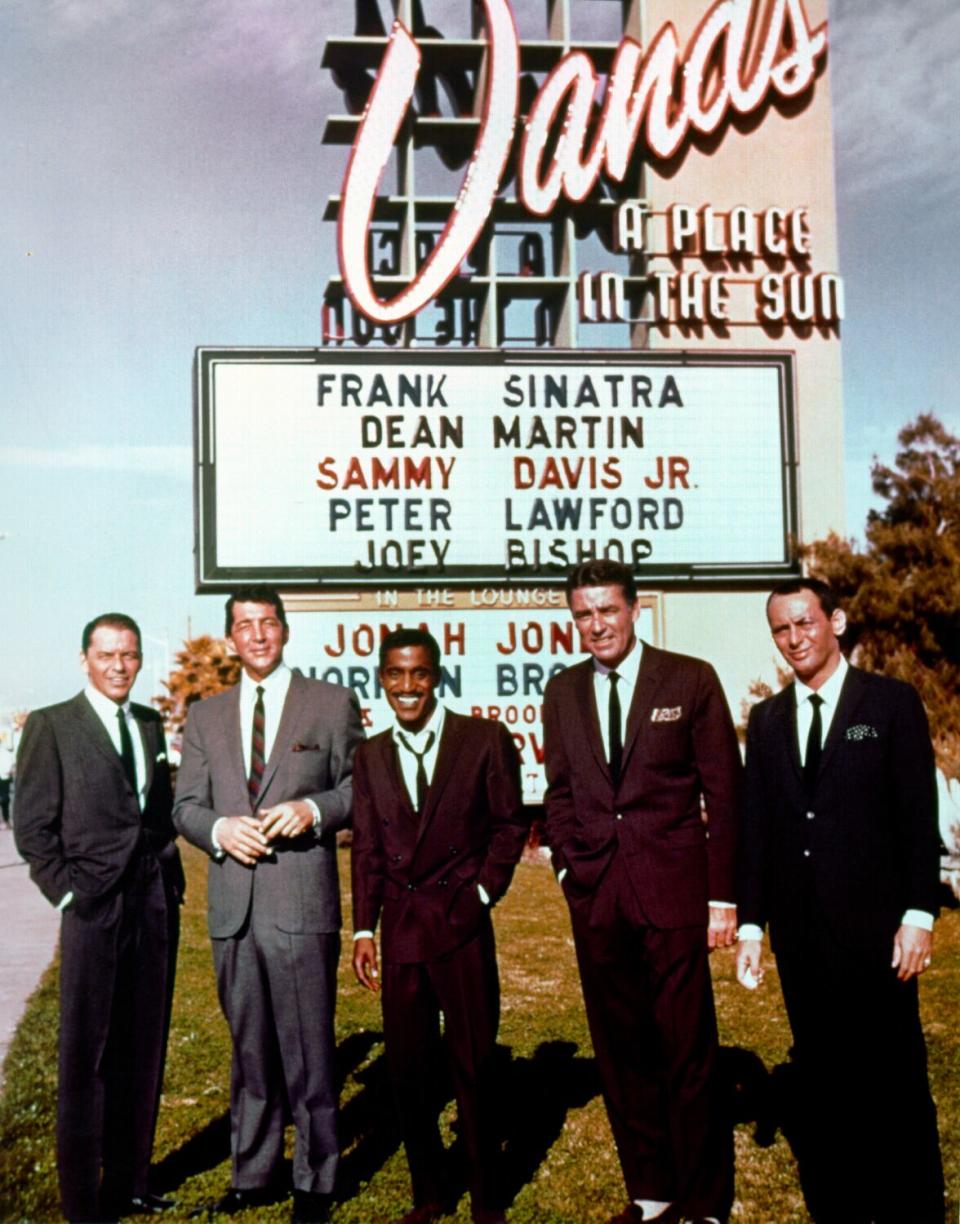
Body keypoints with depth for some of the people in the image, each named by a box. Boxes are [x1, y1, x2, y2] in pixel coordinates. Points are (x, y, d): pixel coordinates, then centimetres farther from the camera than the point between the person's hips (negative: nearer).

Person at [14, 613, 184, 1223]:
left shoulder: (152, 724, 13)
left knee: (143, 1052, 11)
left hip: (157, 905, 5)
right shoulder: (51, 726, -2)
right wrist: (69, 893, -9)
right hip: (94, 907, -5)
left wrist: (171, 879, 8)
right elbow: (32, 827, -4)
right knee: (86, 1057, 2)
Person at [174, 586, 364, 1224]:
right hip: (233, 907, 4)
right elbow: (186, 804, 13)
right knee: (249, 1048, 13)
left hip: (302, 903, -3)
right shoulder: (206, 716, 15)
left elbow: (362, 785, 4)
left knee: (309, 1049, 2)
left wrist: (314, 808, -14)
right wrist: (219, 828, -7)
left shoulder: (332, 703, 5)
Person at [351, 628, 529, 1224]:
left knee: (474, 1063, 5)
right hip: (400, 927, 3)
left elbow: (511, 823, 2)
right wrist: (363, 929, 4)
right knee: (408, 1067, 8)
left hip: (462, 924, -3)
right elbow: (367, 848, 9)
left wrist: (484, 891, -6)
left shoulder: (485, 739, -2)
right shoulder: (372, 756, 9)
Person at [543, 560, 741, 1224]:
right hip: (596, 895, 4)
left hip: (674, 891, -4)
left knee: (688, 1051, 0)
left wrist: (723, 896, -5)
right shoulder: (563, 691, 10)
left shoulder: (690, 679, -1)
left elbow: (724, 791, -1)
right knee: (622, 1051, 11)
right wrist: (569, 864, 5)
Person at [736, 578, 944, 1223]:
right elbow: (757, 825, 9)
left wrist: (919, 915, -10)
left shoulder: (892, 703, 0)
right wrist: (751, 924, 6)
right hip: (799, 929, 4)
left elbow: (919, 817, -4)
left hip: (873, 926, -3)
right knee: (822, 1077, 11)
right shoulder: (767, 719, 10)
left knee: (895, 1076, 3)